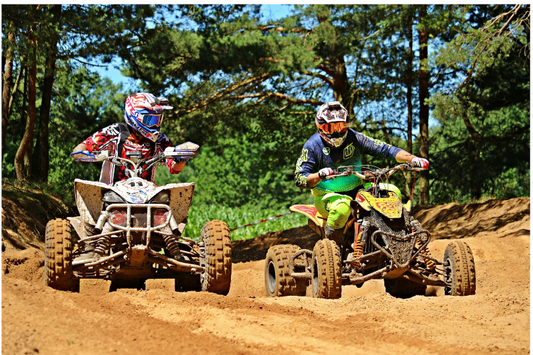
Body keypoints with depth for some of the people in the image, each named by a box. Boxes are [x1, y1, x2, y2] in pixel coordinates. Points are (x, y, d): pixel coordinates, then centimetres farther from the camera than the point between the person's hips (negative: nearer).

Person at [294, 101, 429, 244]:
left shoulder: (354, 137, 0)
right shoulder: (312, 145, -7)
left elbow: (384, 148, -5)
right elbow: (299, 178, -13)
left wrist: (412, 158, -20)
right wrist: (319, 175, -35)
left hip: (357, 190, 5)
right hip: (327, 195, -5)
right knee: (341, 207, -39)